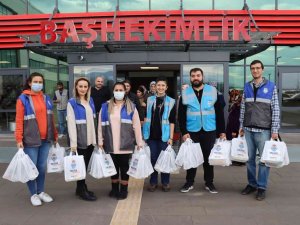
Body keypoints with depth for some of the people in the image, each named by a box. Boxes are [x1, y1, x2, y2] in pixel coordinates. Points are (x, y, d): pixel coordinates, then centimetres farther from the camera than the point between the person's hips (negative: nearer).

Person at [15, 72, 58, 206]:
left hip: (46, 139, 4)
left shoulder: (46, 98, 11)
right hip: (31, 140, -4)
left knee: (42, 166, 12)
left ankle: (41, 192, 27)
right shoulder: (23, 99, -4)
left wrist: (55, 135, 13)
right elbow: (19, 120, -7)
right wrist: (19, 139, -12)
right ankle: (33, 194, 20)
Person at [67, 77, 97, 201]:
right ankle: (82, 190, 17)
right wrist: (73, 142, -18)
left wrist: (96, 137, 12)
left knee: (86, 164, 13)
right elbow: (71, 123, -13)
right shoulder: (72, 102, -7)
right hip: (80, 139, -6)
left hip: (90, 138, 6)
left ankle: (81, 188, 26)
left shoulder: (90, 100, 11)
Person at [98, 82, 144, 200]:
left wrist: (139, 142, -2)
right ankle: (114, 188, 30)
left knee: (124, 167, 7)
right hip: (110, 144, 2)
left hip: (125, 144, -2)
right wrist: (100, 141, 2)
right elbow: (101, 125, 5)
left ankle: (123, 190, 22)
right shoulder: (105, 107, 5)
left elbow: (137, 126, 0)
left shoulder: (131, 107, 2)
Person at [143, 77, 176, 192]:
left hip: (164, 135, -2)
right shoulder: (149, 100, 6)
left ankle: (165, 182, 20)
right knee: (153, 159, 10)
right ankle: (153, 182, 22)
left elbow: (172, 121, -2)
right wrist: (144, 132, 6)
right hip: (151, 135, 2)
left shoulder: (171, 101, -1)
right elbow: (146, 117, 10)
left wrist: (171, 137, -7)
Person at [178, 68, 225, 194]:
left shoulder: (213, 91, 2)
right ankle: (189, 182, 24)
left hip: (209, 131, 0)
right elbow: (181, 115, 1)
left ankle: (209, 183, 24)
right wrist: (184, 132, -7)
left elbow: (219, 112, 3)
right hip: (191, 131, 0)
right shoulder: (185, 93, 2)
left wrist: (222, 131, 0)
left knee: (208, 157, 9)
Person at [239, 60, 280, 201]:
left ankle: (262, 187, 15)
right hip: (248, 130, 3)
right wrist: (241, 127, 10)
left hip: (264, 130, -3)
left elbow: (275, 110, -2)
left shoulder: (271, 86, 1)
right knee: (249, 159, 9)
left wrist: (275, 130, -6)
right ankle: (251, 184, 24)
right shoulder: (246, 87, 9)